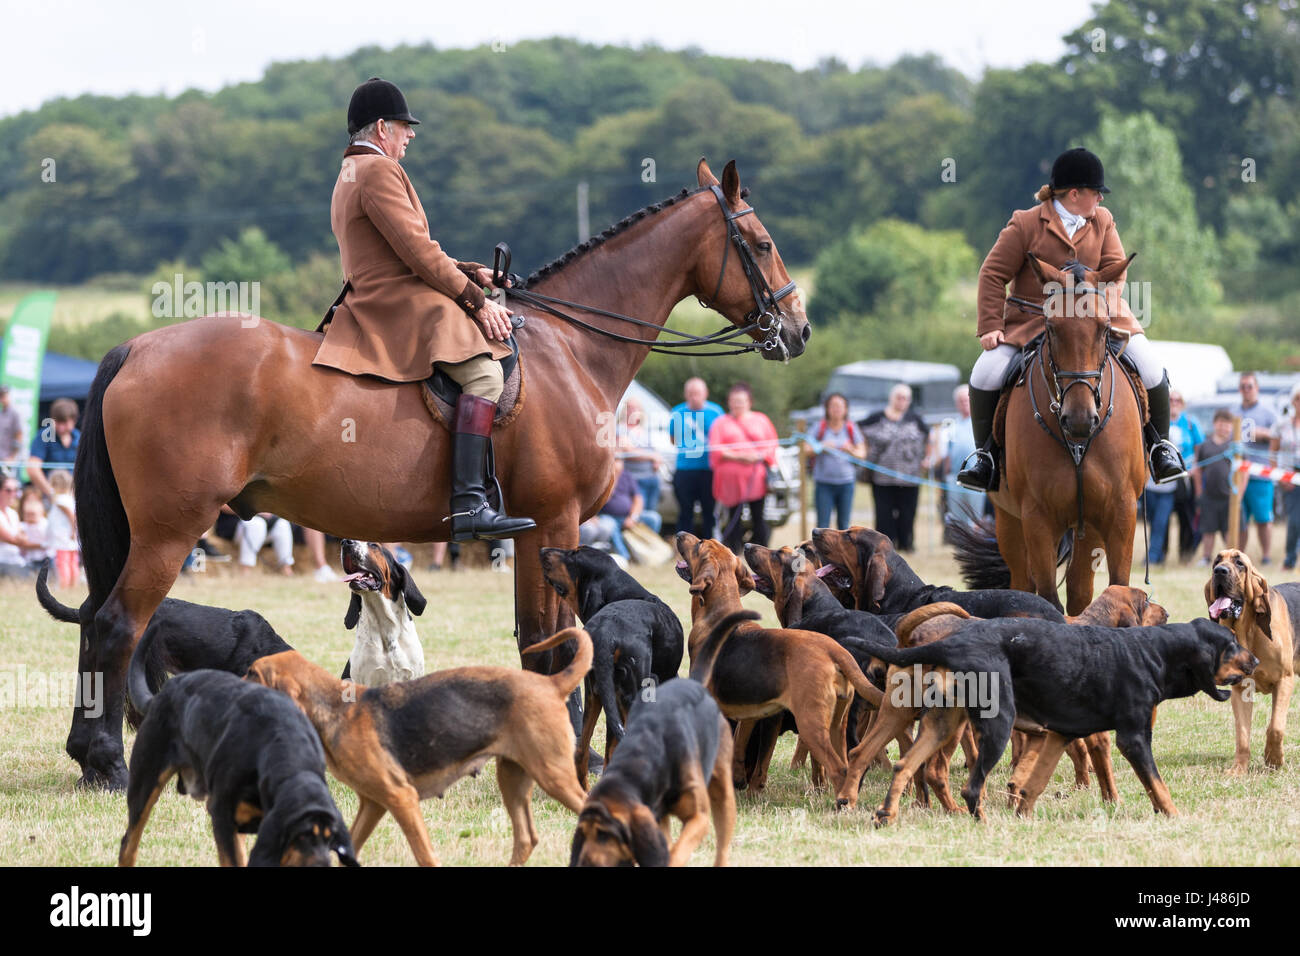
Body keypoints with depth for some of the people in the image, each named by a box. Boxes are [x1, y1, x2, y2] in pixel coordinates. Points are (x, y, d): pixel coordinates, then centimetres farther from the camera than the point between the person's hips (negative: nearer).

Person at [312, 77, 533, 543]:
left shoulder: (349, 174, 24)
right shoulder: (378, 171, -10)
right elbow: (418, 252, -17)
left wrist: (470, 274, 16)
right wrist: (477, 301, -12)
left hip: (373, 303, 11)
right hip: (401, 302, -11)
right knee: (483, 372, -26)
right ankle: (469, 504, -38)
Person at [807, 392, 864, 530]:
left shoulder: (851, 429, 5)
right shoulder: (820, 428, 1)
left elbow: (862, 453, 5)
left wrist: (850, 450, -16)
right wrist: (821, 447, -18)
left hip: (846, 482, 2)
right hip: (824, 482, -2)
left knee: (844, 523, 5)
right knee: (823, 524, -7)